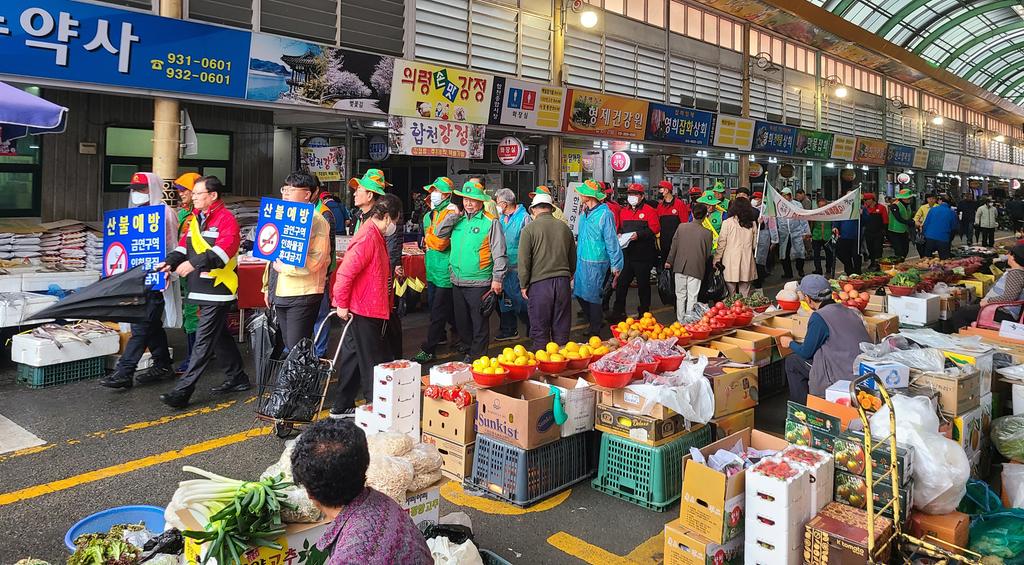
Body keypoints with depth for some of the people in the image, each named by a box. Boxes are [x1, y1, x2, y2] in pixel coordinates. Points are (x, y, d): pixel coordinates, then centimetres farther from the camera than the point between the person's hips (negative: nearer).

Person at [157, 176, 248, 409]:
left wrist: (195, 263, -34)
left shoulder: (226, 219, -12)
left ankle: (183, 391, -6)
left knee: (203, 340, -7)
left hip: (219, 289, -10)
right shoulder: (196, 218, 17)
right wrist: (171, 262, -1)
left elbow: (225, 248, -26)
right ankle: (237, 378, 31)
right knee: (219, 335, 18)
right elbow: (185, 244, 17)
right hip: (202, 289, 10)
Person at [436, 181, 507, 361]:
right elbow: (440, 234, 6)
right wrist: (453, 215, -2)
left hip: (479, 283, -6)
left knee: (479, 322, 2)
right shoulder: (458, 219, 10)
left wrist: (497, 279, -13)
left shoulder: (491, 222, -7)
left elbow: (499, 254, -8)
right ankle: (468, 350, 31)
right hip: (457, 281, 6)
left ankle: (476, 357, 12)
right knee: (461, 321, 16)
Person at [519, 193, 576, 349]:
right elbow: (573, 258, 17)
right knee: (561, 330, 11)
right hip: (563, 282, 4)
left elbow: (523, 261, -6)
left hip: (539, 283, -4)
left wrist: (524, 285, 3)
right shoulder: (564, 227, 8)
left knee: (540, 331, 5)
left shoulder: (529, 229, -4)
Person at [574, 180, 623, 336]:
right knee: (580, 294, 11)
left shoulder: (605, 214, -13)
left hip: (596, 262, -8)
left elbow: (611, 241, -12)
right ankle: (596, 322, 29)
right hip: (582, 260, 8)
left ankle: (595, 330, 14)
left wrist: (615, 265, -11)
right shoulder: (585, 213, 11)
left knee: (592, 296, -1)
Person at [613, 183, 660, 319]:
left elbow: (655, 229, -13)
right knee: (621, 283, 6)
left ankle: (644, 312, 16)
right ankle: (619, 311, 14)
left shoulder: (649, 211, -4)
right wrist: (619, 234, 0)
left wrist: (639, 235, -22)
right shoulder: (624, 211, 15)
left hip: (643, 254, -5)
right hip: (626, 253, 5)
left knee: (643, 284, 4)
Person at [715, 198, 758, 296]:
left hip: (731, 261, -3)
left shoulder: (728, 223, -7)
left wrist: (717, 259, 1)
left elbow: (721, 243, -5)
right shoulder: (752, 224, 4)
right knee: (745, 294, 8)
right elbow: (755, 244, 11)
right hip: (747, 262, 3)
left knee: (732, 294, 1)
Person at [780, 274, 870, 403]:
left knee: (792, 362, 8)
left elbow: (806, 353, -4)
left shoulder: (819, 317, -13)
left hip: (845, 380, -8)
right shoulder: (851, 311, 11)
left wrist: (790, 343, 18)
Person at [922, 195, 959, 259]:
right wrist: (949, 241, 21)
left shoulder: (932, 209, 3)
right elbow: (954, 229, 10)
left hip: (930, 238, 1)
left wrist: (924, 235, 13)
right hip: (943, 240, -1)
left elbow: (925, 224, 3)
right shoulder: (952, 213, 4)